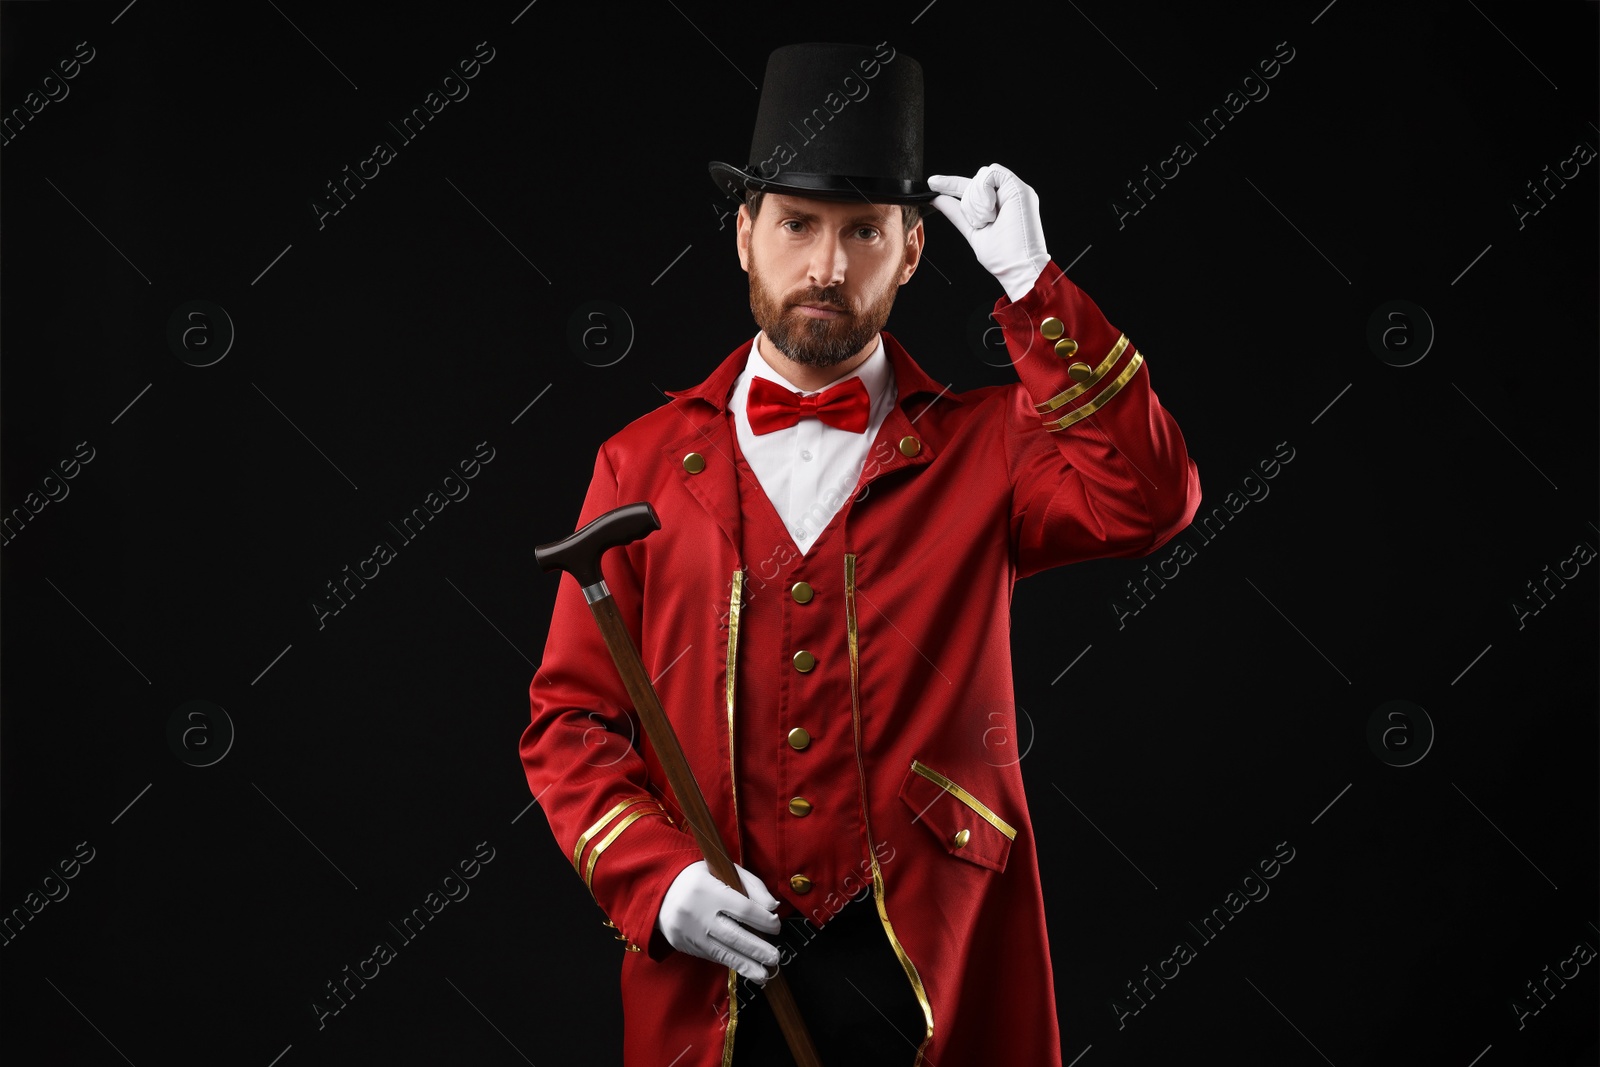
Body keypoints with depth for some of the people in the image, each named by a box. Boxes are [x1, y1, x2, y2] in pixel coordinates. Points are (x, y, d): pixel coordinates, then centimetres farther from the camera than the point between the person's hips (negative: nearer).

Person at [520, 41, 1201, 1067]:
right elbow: (570, 715, 5)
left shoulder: (981, 445, 3)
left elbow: (1150, 498, -16)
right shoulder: (644, 461, 5)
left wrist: (1030, 279, -16)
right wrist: (655, 875, -11)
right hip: (711, 974, 1)